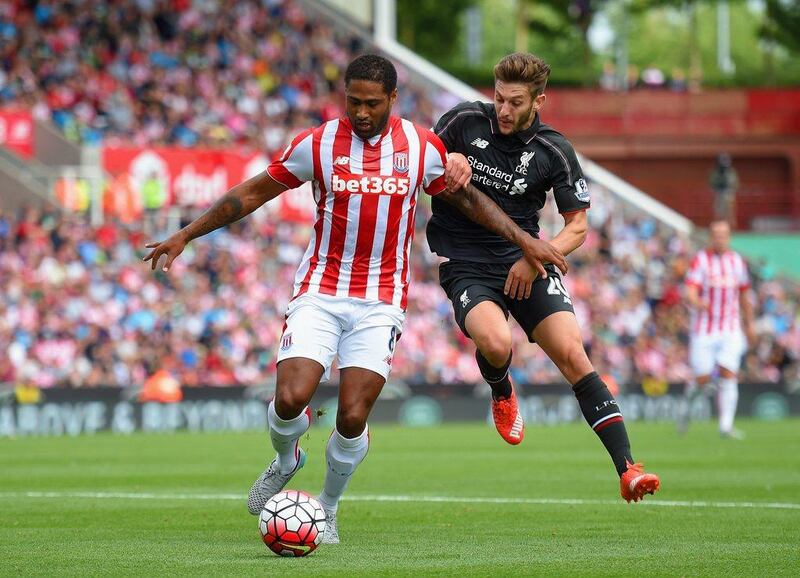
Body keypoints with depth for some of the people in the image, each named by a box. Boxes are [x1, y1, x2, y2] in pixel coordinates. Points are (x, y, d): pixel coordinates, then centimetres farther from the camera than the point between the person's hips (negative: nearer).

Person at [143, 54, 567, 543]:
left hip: (381, 304, 0)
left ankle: (328, 507, 17)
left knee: (353, 418, -10)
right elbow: (253, 193, 3)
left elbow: (467, 197, 15)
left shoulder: (424, 148, 0)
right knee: (290, 399, -17)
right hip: (320, 294, 0)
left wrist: (524, 240, 10)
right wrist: (185, 236, 2)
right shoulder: (317, 144, -4)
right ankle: (286, 461, 18)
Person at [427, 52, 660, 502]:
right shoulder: (465, 120, -3)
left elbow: (578, 227, 4)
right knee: (495, 342, -31)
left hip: (525, 265, 1)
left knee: (572, 354, -17)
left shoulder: (554, 152, -3)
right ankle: (502, 394, 8)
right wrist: (447, 162, -13)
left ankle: (627, 469, -17)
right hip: (465, 266, -1)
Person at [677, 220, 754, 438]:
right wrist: (697, 303, -39)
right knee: (703, 379, -4)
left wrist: (749, 325, 24)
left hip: (731, 330, 3)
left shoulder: (737, 261, 9)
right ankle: (687, 403, 28)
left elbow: (744, 296, 21)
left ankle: (726, 426, -10)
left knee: (728, 375, -11)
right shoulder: (700, 261, -5)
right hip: (703, 330, -3)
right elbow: (690, 295, -17)